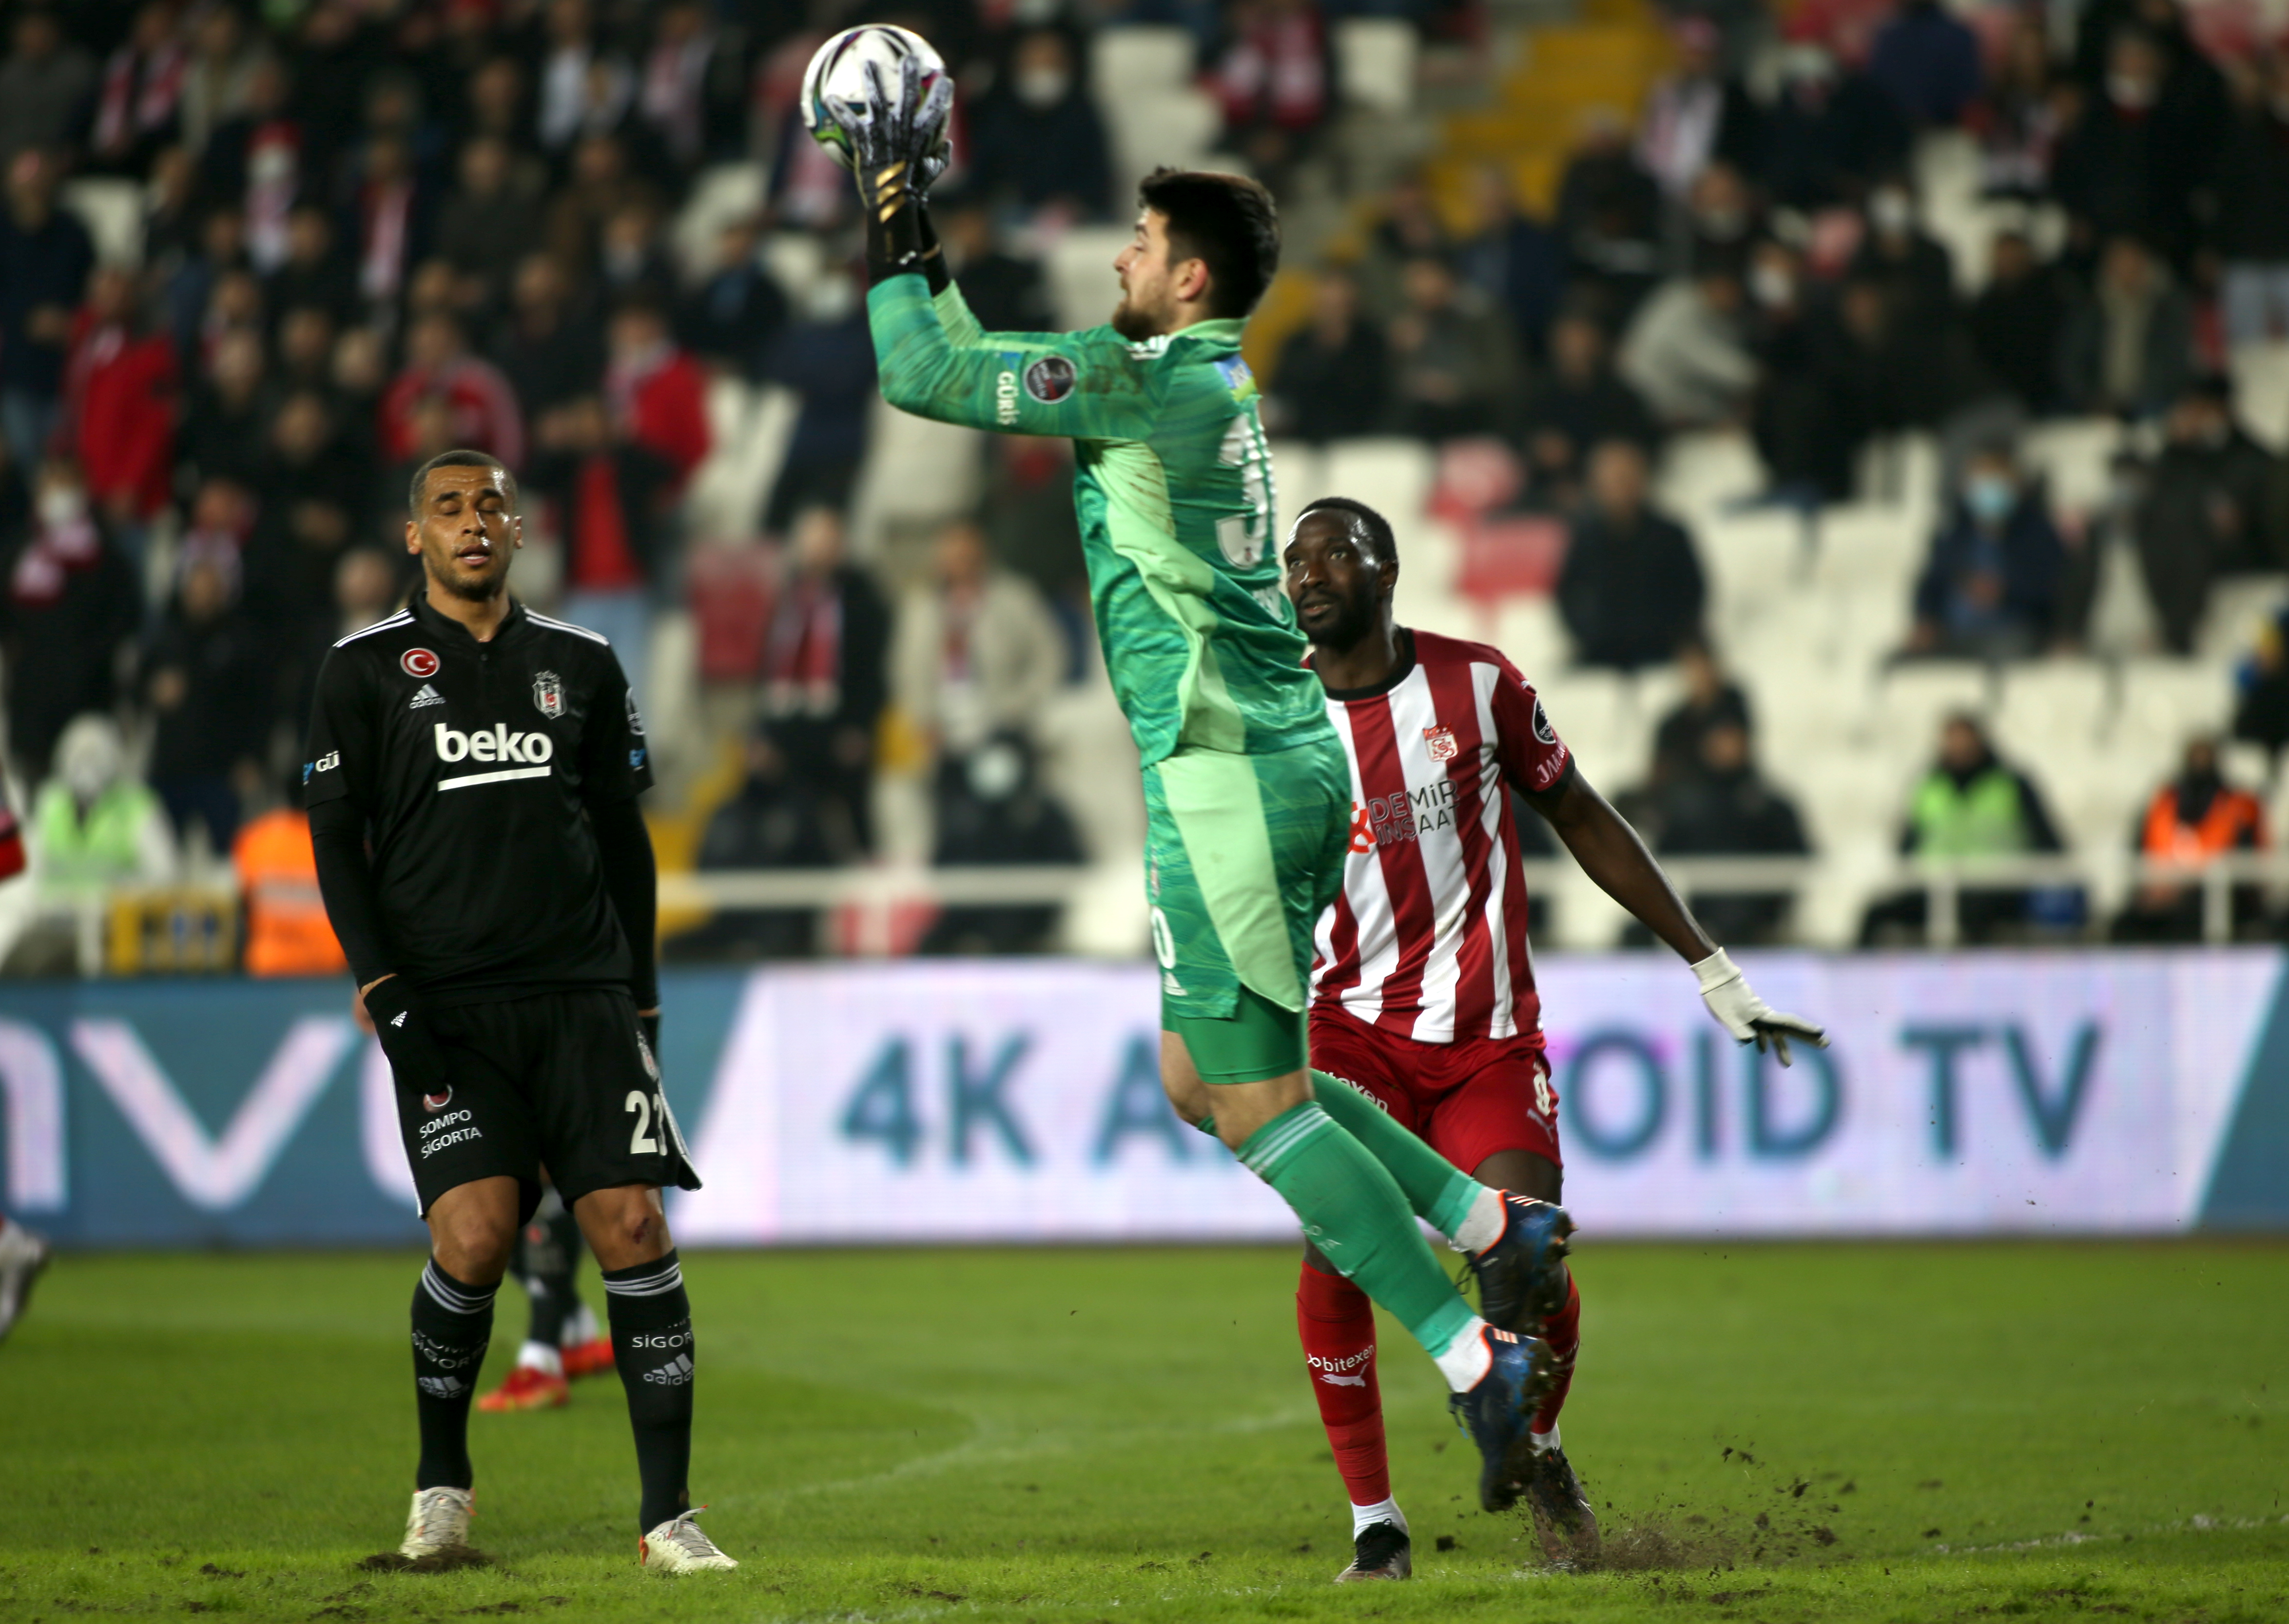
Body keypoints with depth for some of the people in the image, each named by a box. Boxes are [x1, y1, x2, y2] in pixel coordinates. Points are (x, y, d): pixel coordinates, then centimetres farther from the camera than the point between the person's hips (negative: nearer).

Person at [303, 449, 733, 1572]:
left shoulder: (581, 665, 14)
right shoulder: (368, 669, 6)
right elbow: (336, 839, 5)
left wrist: (639, 997, 17)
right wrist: (378, 982, -7)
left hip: (583, 991, 2)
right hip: (444, 1001, -2)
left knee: (634, 1229, -10)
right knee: (474, 1235, -17)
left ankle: (668, 1516, -7)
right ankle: (440, 1483, 7)